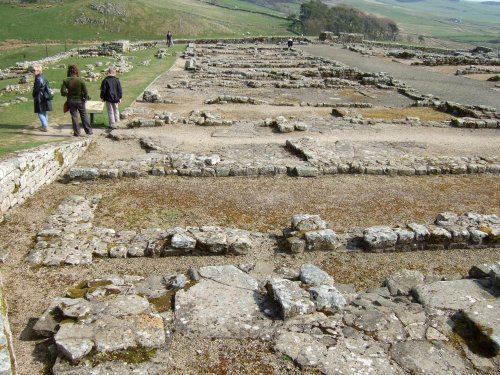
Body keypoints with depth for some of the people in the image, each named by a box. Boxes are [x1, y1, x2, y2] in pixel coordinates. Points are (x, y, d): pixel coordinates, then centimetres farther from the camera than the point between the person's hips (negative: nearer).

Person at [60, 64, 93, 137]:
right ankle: (88, 131, 16)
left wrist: (67, 94, 9)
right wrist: (86, 97, 4)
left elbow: (63, 91, -11)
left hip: (71, 101, 1)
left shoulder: (66, 80, -9)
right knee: (84, 116, 11)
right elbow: (85, 92, -14)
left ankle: (77, 133, 10)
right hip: (80, 100, -1)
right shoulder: (81, 80, -14)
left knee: (74, 117, 9)